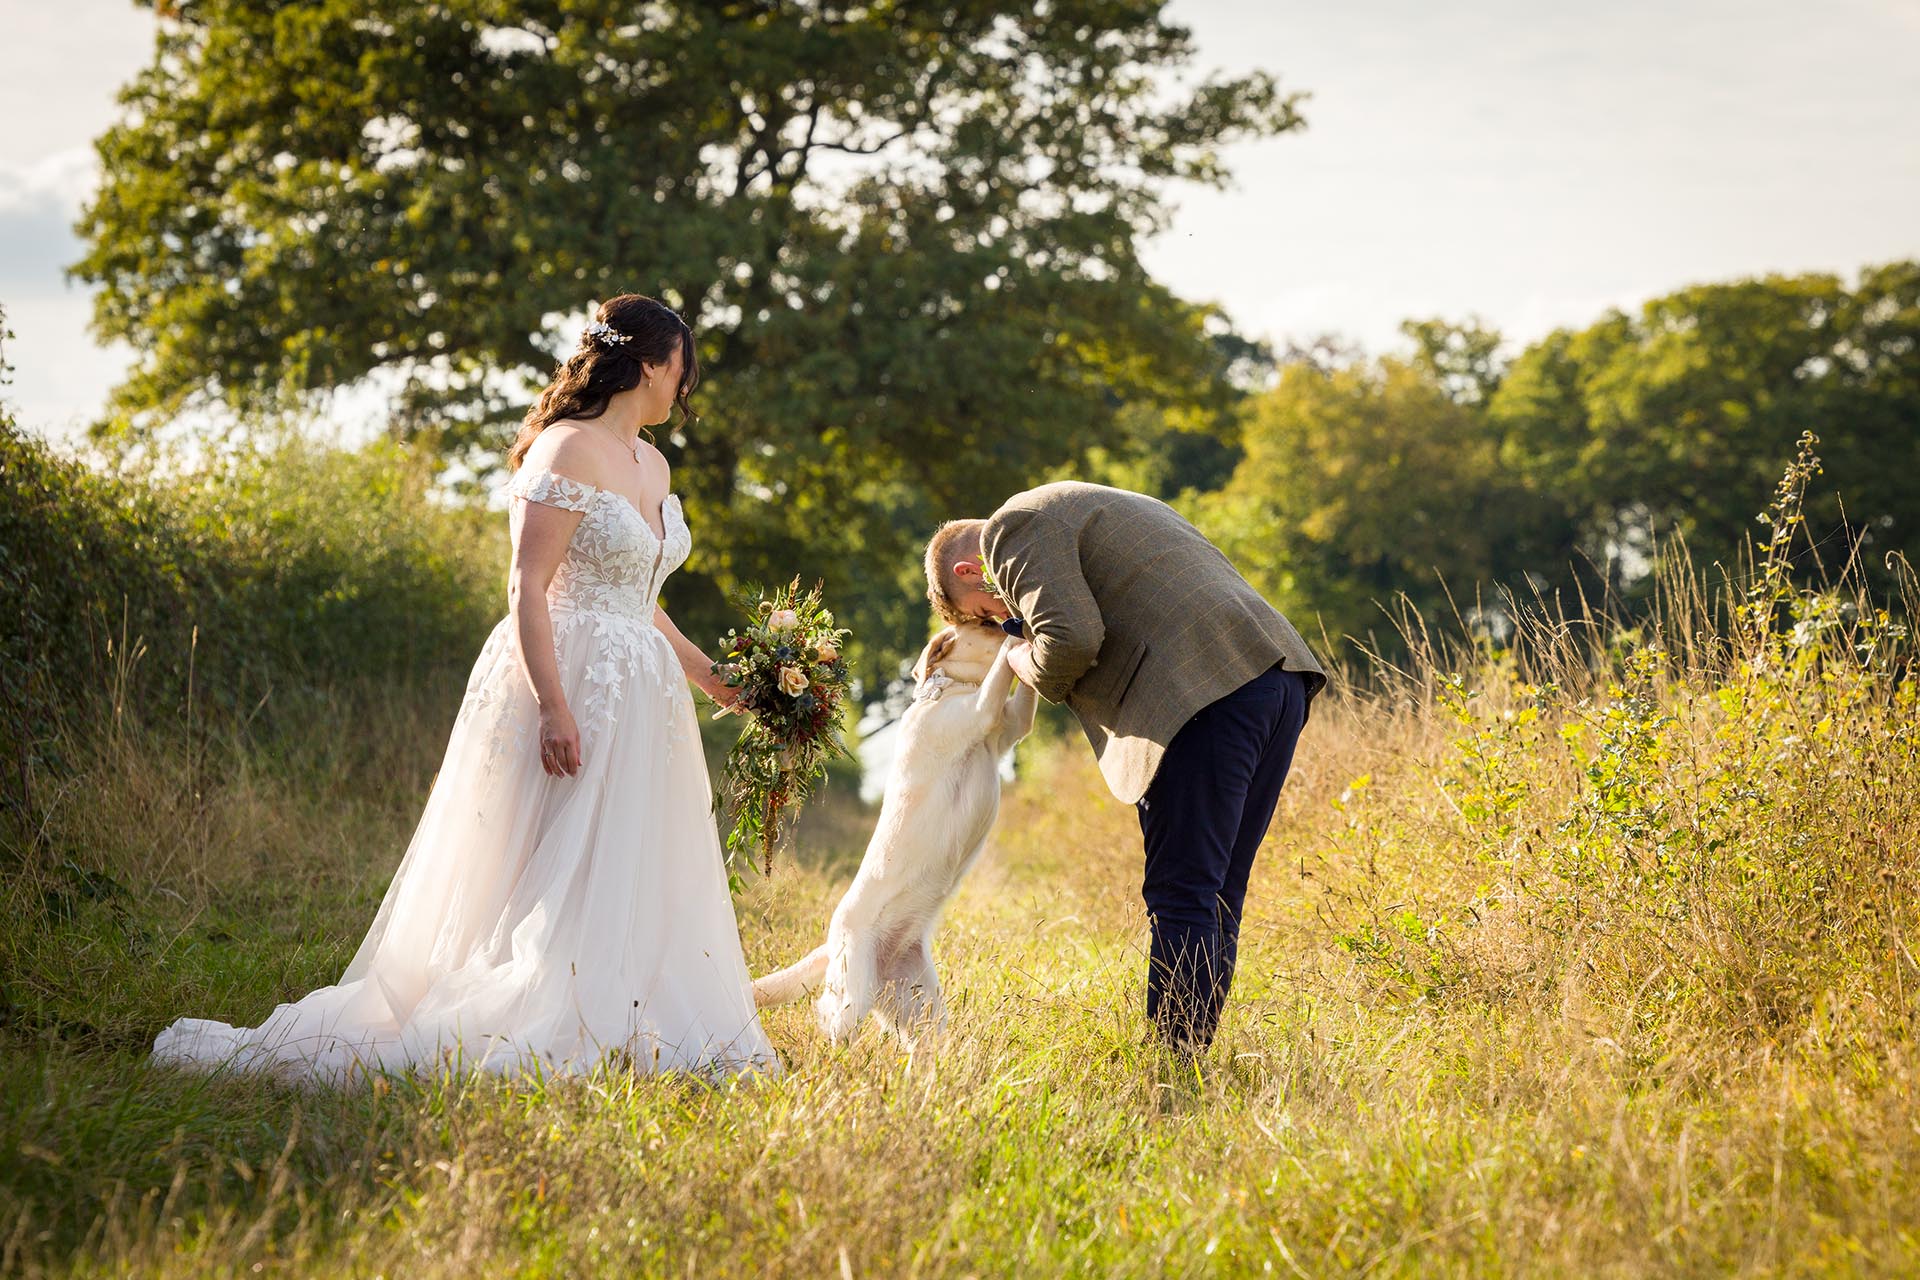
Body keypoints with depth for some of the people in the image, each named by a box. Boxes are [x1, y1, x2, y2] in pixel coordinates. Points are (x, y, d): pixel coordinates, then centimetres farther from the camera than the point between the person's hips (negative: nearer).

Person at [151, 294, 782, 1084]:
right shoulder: (568, 451, -12)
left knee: (628, 878, 7)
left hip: (638, 696, 9)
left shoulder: (651, 465, 16)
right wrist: (554, 706, -25)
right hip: (568, 688, -9)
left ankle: (607, 1035, 12)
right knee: (548, 879, -9)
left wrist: (718, 684, 22)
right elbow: (528, 589, -17)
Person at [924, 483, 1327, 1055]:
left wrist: (1026, 662, 7)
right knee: (1213, 896, 13)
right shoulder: (1072, 510, 32)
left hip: (1207, 696, -10)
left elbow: (1071, 638, -13)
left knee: (1179, 897, -7)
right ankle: (1192, 1058, 16)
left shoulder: (1014, 528, 2)